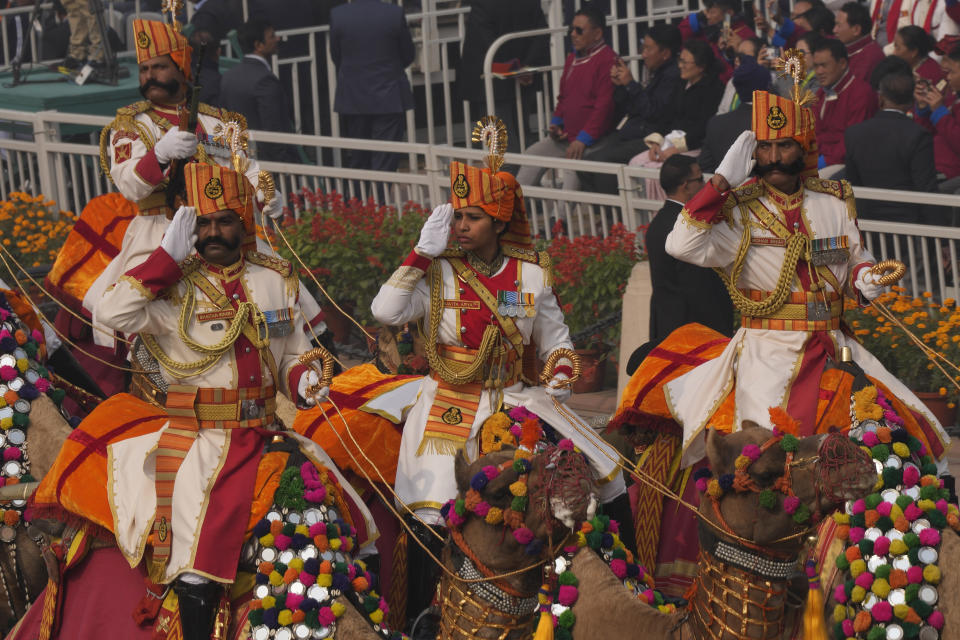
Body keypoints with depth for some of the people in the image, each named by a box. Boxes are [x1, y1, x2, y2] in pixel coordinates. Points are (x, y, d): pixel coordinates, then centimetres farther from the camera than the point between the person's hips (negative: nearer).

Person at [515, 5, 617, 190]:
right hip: (566, 137, 9)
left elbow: (604, 105, -19)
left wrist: (583, 139, -23)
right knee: (532, 154, 0)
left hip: (594, 141, -9)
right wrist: (556, 123, 9)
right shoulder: (572, 59, 17)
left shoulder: (607, 60, -12)